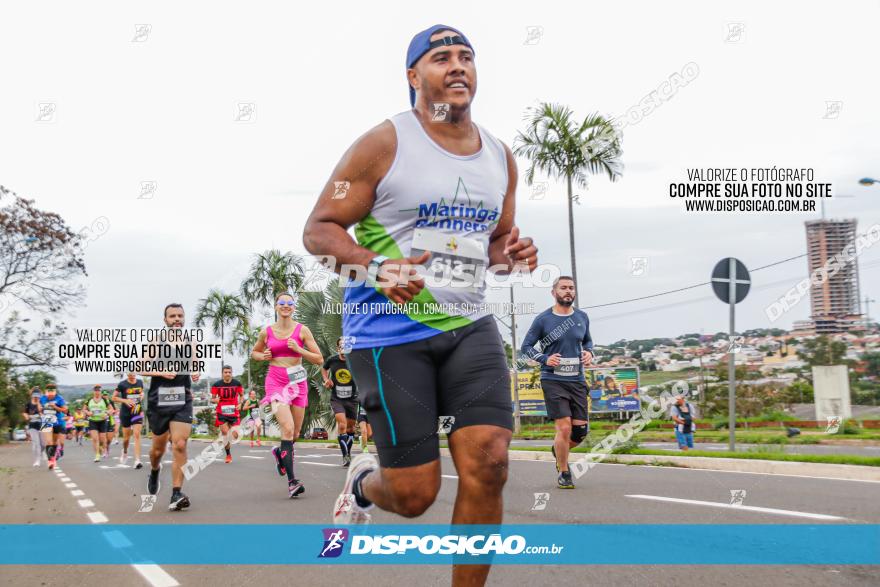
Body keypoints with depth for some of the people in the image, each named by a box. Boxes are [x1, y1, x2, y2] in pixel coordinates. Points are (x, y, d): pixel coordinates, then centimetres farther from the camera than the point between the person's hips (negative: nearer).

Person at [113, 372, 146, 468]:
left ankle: (137, 460, -16)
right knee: (126, 437, 7)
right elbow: (113, 398, -3)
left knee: (137, 435, -11)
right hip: (125, 414, -1)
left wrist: (142, 395, -2)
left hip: (137, 413, 1)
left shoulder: (140, 382, 2)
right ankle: (125, 452, 40)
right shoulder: (122, 384, -8)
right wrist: (125, 400, -18)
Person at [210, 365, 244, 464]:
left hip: (233, 412, 1)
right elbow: (212, 399, 3)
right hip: (222, 412, -1)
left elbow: (241, 395, 12)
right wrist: (215, 400, -21)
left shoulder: (237, 384, -2)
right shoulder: (216, 385, -4)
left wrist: (240, 404, -7)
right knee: (225, 433, -8)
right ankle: (228, 454, 7)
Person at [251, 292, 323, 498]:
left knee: (295, 433, 9)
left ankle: (280, 452, 45)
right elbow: (254, 352, 23)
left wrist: (298, 349, -13)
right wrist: (263, 356, 1)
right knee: (287, 428, -20)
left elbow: (319, 359, 0)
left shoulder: (302, 330, 1)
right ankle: (292, 481, -23)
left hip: (297, 381, 2)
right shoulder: (266, 332, 5)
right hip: (275, 381, -2)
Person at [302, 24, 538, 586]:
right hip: (390, 331, -4)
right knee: (415, 494, -2)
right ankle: (364, 483, 36)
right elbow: (318, 230, -5)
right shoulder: (383, 144, -6)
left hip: (470, 326, 5)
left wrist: (512, 253, 0)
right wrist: (376, 269, -24)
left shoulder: (501, 157, 12)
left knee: (488, 465, -12)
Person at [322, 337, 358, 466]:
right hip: (336, 399, -1)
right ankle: (345, 456, -11)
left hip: (352, 399, 1)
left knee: (351, 427, 13)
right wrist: (326, 380, 1)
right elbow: (324, 368, 17)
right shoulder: (331, 360, -6)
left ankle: (348, 452, 35)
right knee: (342, 425, -18)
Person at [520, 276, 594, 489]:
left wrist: (589, 352, 2)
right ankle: (563, 474, 7)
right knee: (564, 428, -12)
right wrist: (545, 359, -13)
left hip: (577, 381, 4)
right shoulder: (543, 319, -3)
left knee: (581, 430, 0)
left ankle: (559, 450, 33)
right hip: (553, 381, -4)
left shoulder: (582, 317, 9)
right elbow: (526, 346, 3)